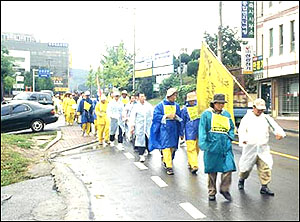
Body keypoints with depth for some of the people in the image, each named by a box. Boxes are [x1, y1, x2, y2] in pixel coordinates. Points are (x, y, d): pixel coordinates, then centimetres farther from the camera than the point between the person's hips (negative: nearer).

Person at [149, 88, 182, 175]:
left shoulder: (176, 106, 11)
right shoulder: (160, 105, -1)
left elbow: (180, 118, 15)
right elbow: (156, 116, -5)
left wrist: (175, 116, -7)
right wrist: (166, 116, -13)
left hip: (174, 129, 5)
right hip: (164, 129, -5)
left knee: (172, 147, 8)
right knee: (166, 147, -11)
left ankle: (165, 161, 29)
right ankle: (169, 166, -10)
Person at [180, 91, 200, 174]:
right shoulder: (185, 109, -2)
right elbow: (182, 122, 4)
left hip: (198, 131, 4)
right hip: (189, 131, -4)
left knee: (197, 148, 9)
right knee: (191, 148, -11)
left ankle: (190, 163, 25)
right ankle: (194, 165, -13)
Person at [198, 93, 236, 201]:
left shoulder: (226, 114, 14)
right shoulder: (206, 114, 0)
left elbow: (232, 128, 24)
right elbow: (202, 130, -4)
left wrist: (230, 137, 8)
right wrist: (203, 143, -13)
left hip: (226, 147, 3)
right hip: (212, 146, -3)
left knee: (228, 167, -5)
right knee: (212, 170, 6)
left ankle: (224, 189, 15)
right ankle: (212, 192, 19)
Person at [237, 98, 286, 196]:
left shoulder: (266, 118, 8)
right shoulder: (247, 118, 0)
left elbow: (275, 126, -5)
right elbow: (241, 130, -11)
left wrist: (280, 133, -28)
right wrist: (242, 139, -32)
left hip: (263, 148, 2)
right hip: (250, 147, -2)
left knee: (265, 167, -3)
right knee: (246, 167, 9)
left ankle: (264, 187, 7)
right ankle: (241, 180, 37)